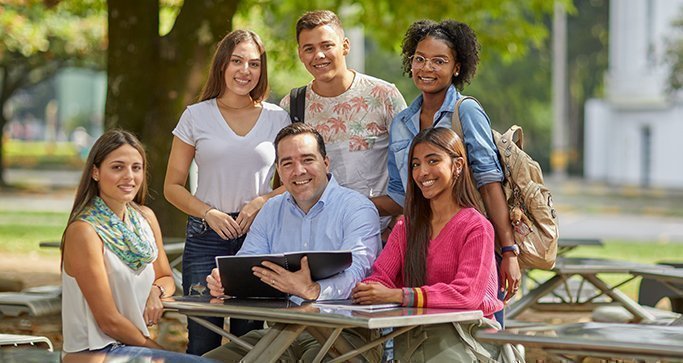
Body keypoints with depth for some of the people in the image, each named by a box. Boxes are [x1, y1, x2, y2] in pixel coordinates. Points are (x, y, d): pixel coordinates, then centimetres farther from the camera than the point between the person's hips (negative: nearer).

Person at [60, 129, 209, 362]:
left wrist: (157, 291, -4)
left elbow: (166, 278, 19)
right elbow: (109, 321, -15)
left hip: (132, 344, 7)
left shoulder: (145, 217, 7)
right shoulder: (84, 231, -15)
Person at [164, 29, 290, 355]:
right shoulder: (196, 116, 6)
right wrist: (209, 213, -9)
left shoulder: (277, 118, 8)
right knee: (203, 338, -6)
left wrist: (263, 201, -8)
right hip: (207, 236, -1)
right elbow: (172, 186, 7)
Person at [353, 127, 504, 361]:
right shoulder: (406, 227, 17)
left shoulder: (476, 227, -5)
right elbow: (381, 278, 6)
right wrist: (366, 290, -20)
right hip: (415, 332, 4)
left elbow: (468, 294, -19)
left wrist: (397, 295, -27)